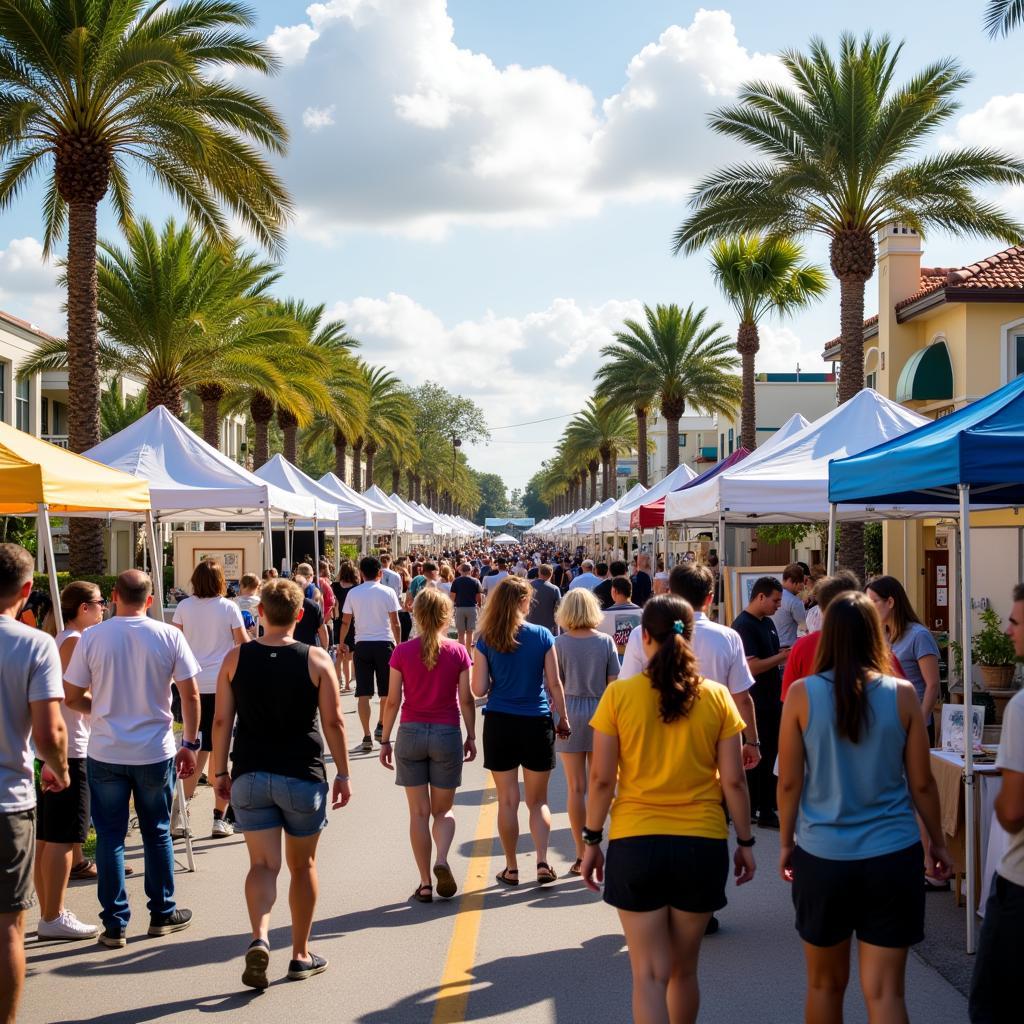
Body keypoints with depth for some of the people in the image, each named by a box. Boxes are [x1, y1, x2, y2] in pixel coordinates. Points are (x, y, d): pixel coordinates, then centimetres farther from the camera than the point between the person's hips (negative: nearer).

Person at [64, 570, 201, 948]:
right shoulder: (169, 636, -6)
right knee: (157, 833, 16)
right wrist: (191, 743, 5)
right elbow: (191, 695, -5)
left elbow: (72, 696, -1)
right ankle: (162, 914, 26)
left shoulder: (92, 637, -6)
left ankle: (115, 925, 11)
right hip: (155, 752, 1)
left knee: (110, 838, 8)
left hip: (105, 754, 0)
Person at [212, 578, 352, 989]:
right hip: (303, 777, -1)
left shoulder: (236, 659, -1)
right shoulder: (316, 660, -5)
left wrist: (220, 771, 9)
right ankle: (301, 955, 22)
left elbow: (222, 720, 0)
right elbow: (333, 722, -4)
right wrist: (342, 773, 4)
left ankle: (259, 937, -22)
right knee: (302, 865, 13)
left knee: (262, 864, 3)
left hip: (250, 775, 1)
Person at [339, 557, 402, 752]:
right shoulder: (387, 592, -2)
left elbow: (345, 622, 6)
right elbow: (395, 622, -2)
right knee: (387, 691, 16)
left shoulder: (353, 593, 2)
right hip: (384, 643, -1)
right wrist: (398, 644, 8)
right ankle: (381, 726, 14)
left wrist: (342, 643, 21)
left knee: (363, 693, 2)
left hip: (362, 645, 1)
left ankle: (367, 736, 0)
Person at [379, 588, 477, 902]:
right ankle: (442, 860, -12)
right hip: (447, 735, 0)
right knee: (443, 809, 14)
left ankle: (425, 884, 8)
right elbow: (467, 699, -2)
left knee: (419, 812, 7)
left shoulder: (402, 652, -4)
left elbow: (393, 701, -3)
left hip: (410, 734, 0)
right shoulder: (458, 652, -4)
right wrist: (471, 736, 9)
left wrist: (385, 740, 6)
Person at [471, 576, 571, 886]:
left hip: (500, 723, 0)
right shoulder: (542, 636, -4)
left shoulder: (485, 640, -4)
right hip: (537, 723, 0)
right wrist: (563, 719, 10)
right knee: (538, 801, 12)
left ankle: (511, 869, 15)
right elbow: (554, 684, -2)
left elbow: (479, 689, -5)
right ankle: (542, 862, -1)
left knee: (508, 800, 9)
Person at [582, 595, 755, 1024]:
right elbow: (733, 781, -1)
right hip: (703, 843, 2)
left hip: (635, 843, -2)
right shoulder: (716, 697, -2)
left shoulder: (618, 694, -6)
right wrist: (745, 842, 10)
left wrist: (591, 839, 5)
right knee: (684, 969, 18)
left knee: (649, 974, 3)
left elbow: (601, 778, -5)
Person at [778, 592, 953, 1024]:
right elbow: (921, 782, 1)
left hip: (822, 857, 0)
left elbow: (789, 782, -3)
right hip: (892, 857, 0)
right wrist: (937, 841, 16)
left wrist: (786, 841, 12)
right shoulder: (901, 694, -5)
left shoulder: (802, 694, -7)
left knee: (826, 983, 18)